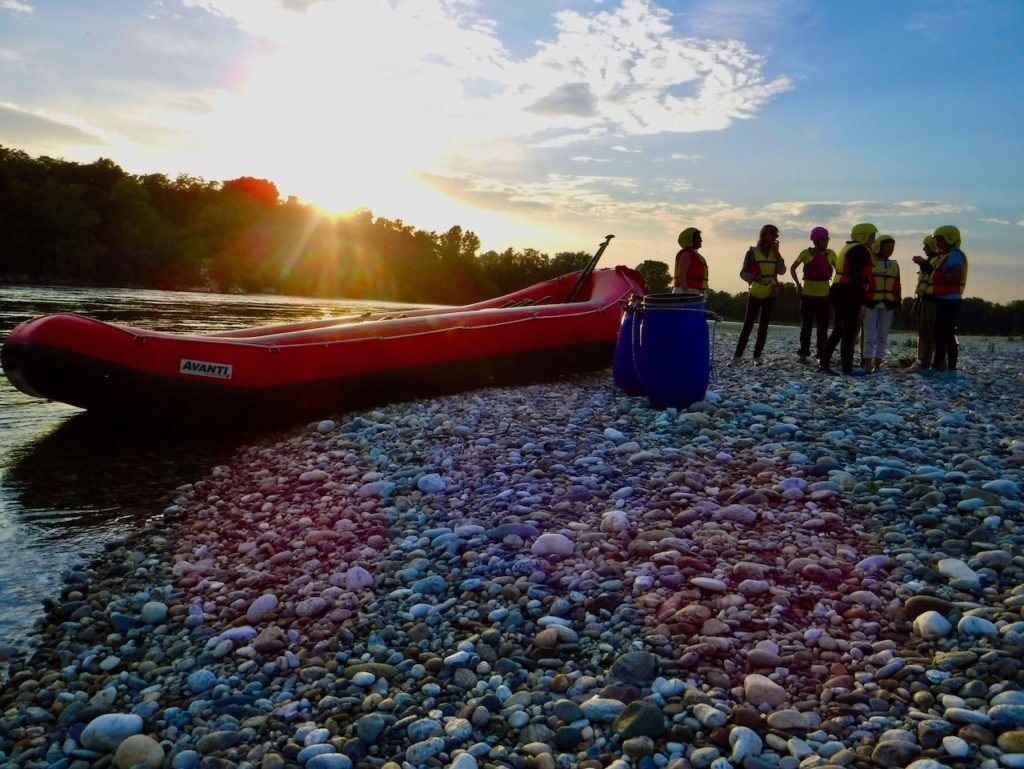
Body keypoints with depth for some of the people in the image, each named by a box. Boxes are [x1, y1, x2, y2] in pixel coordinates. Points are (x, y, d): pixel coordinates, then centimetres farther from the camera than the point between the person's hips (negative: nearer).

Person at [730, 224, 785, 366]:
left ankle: (757, 356, 7)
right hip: (755, 293, -3)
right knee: (748, 324, -6)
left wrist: (777, 252, -8)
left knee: (763, 326, 3)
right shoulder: (752, 251, -3)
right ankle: (738, 354, -1)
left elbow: (782, 271, -6)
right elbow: (743, 273, -8)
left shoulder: (774, 252, 7)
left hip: (770, 294, 3)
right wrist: (752, 277, -30)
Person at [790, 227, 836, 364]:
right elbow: (793, 268, 8)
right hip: (807, 294, -1)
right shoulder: (806, 253, -4)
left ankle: (821, 353, 9)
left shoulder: (831, 254, 0)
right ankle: (804, 354, 9)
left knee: (823, 326, 3)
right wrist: (798, 284, -3)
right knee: (806, 325, 5)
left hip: (824, 295, 1)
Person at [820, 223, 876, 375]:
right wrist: (860, 299, -18)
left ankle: (824, 362, 13)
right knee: (849, 332, -4)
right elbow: (856, 277, -18)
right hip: (848, 294, -10)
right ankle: (847, 368, 0)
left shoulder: (848, 248, 19)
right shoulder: (860, 250, -11)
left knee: (839, 330, 14)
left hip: (839, 291, 10)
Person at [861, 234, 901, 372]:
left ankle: (877, 365, 8)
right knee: (870, 336, -7)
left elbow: (897, 287, 14)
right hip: (871, 303, -5)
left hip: (888, 306, 5)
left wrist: (897, 305, 10)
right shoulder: (868, 263, -1)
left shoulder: (894, 265, 13)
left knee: (883, 336, 5)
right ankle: (868, 366, -7)